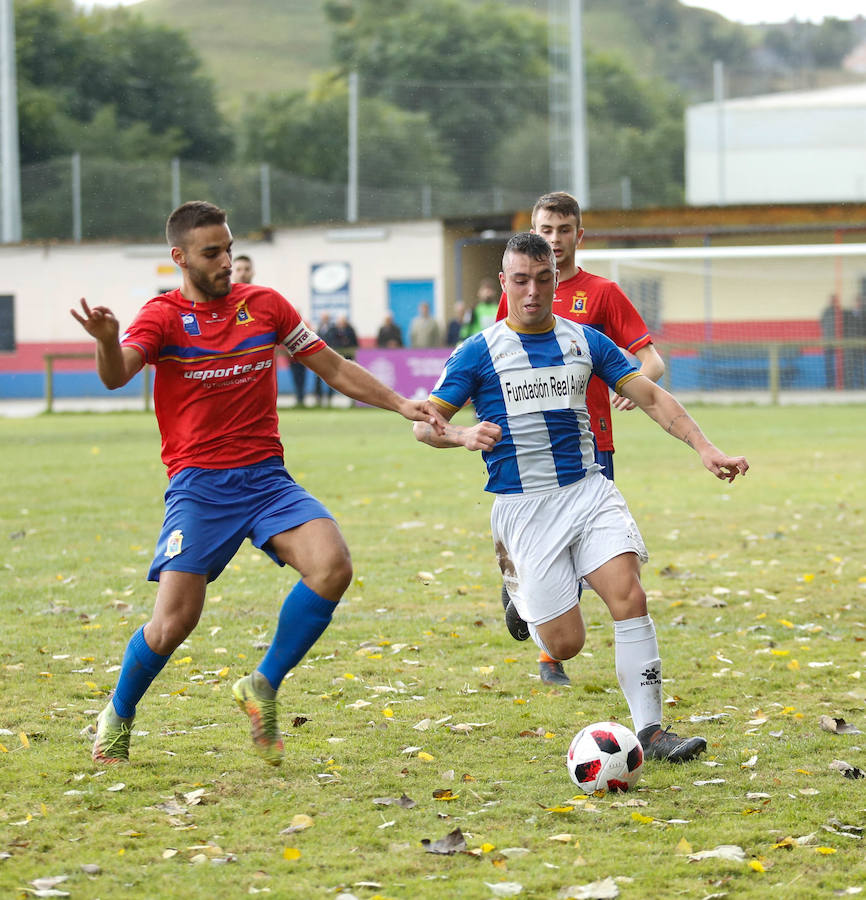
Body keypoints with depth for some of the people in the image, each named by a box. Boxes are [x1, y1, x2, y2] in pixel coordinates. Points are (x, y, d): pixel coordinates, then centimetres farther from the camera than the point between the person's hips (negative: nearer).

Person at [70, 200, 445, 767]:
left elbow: (333, 367, 16)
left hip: (266, 477, 3)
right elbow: (116, 376, -22)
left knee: (333, 566, -23)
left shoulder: (266, 305, 8)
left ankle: (264, 687, -3)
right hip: (198, 484, -3)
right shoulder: (164, 316, -3)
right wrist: (107, 341, -44)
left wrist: (400, 403, 7)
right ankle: (119, 717, 17)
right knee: (174, 622, -13)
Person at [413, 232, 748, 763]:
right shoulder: (479, 353, -1)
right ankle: (521, 591, 31)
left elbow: (651, 397, 10)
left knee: (629, 594, -22)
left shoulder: (584, 341, 8)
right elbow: (425, 423, 0)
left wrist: (705, 449, -2)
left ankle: (650, 729, -15)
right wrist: (463, 435, -23)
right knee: (565, 644, -6)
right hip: (523, 505, -2)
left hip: (589, 490, 2)